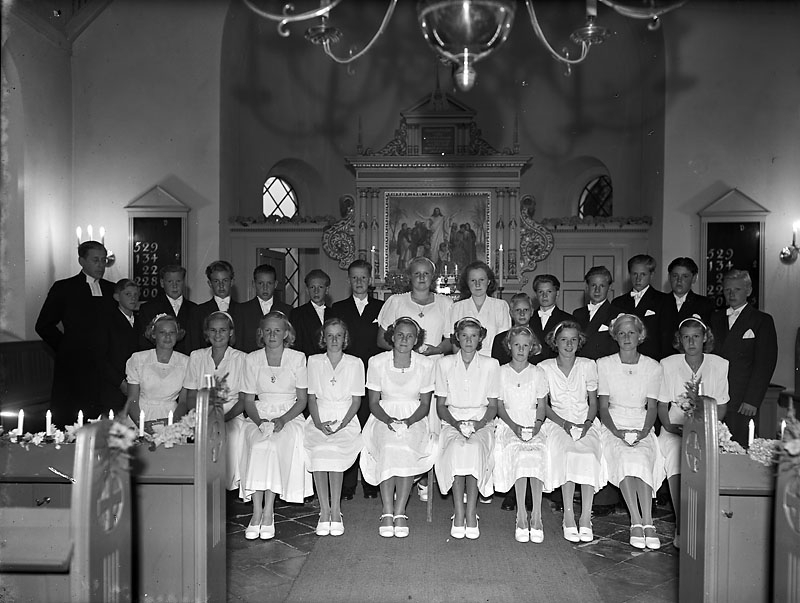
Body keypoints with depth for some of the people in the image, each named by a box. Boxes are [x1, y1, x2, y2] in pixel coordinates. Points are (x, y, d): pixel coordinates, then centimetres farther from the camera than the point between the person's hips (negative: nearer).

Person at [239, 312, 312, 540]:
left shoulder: (298, 358, 2)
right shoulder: (252, 359, 6)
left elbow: (302, 400, 2)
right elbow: (248, 401, 6)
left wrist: (283, 420, -14)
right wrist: (259, 421, -14)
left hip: (290, 416, -1)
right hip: (260, 416, 1)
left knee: (277, 444, -32)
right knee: (259, 446, -31)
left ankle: (268, 512, -25)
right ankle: (257, 512, -26)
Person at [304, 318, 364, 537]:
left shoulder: (354, 363, 8)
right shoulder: (314, 362, 11)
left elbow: (356, 401, 4)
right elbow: (311, 398, 9)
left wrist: (341, 424, -11)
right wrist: (318, 423, -9)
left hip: (346, 420, -1)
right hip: (319, 419, 1)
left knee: (333, 450, -31)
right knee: (319, 450, -30)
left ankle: (335, 511, -19)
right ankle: (324, 511, -20)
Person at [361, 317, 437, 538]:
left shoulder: (426, 364, 0)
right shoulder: (377, 362, -1)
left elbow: (425, 404, 2)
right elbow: (373, 402, 1)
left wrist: (408, 421, -17)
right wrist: (389, 420, -18)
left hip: (414, 419, 0)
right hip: (384, 418, 0)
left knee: (406, 447, -32)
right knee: (389, 445, -33)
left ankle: (400, 512, -25)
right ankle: (387, 512, -27)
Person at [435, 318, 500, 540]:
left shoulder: (491, 365, 6)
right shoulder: (445, 364, 6)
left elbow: (493, 406, 7)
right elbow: (440, 405, 7)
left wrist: (478, 424, -12)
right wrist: (456, 423, -11)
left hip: (481, 423, 0)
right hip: (452, 422, 0)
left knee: (474, 447, -34)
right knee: (457, 447, -34)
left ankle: (471, 512, -29)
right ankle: (458, 513, -29)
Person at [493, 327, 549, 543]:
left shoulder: (538, 373, 11)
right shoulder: (501, 372, 9)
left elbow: (542, 406, 8)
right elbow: (500, 406, 5)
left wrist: (537, 425, -12)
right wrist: (514, 426, -11)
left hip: (533, 426, 1)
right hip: (509, 425, -1)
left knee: (536, 453, -32)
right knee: (519, 453, -32)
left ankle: (536, 517, -27)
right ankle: (521, 517, -27)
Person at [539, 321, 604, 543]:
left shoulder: (588, 366, 7)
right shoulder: (545, 367, 4)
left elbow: (593, 404, 8)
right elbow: (544, 406, 3)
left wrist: (587, 423, -10)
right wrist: (564, 423, -11)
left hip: (586, 423, 1)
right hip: (557, 422, -1)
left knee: (589, 454, -30)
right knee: (566, 453, -32)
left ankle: (586, 518, -27)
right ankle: (569, 517, -28)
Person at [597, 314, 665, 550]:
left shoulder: (653, 367, 8)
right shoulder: (604, 364, 6)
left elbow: (652, 407, 6)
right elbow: (603, 407, 3)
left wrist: (644, 431, -12)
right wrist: (617, 432, -14)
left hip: (642, 427, 1)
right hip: (613, 426, -1)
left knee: (642, 458, -33)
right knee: (625, 457, -33)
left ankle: (647, 522, -33)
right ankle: (637, 522, -32)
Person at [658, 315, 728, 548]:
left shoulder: (720, 365, 3)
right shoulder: (668, 364, 1)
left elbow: (721, 406, 6)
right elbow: (662, 405, 4)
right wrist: (670, 427, -13)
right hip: (674, 429, -1)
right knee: (675, 455, -31)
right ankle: (681, 528, -25)